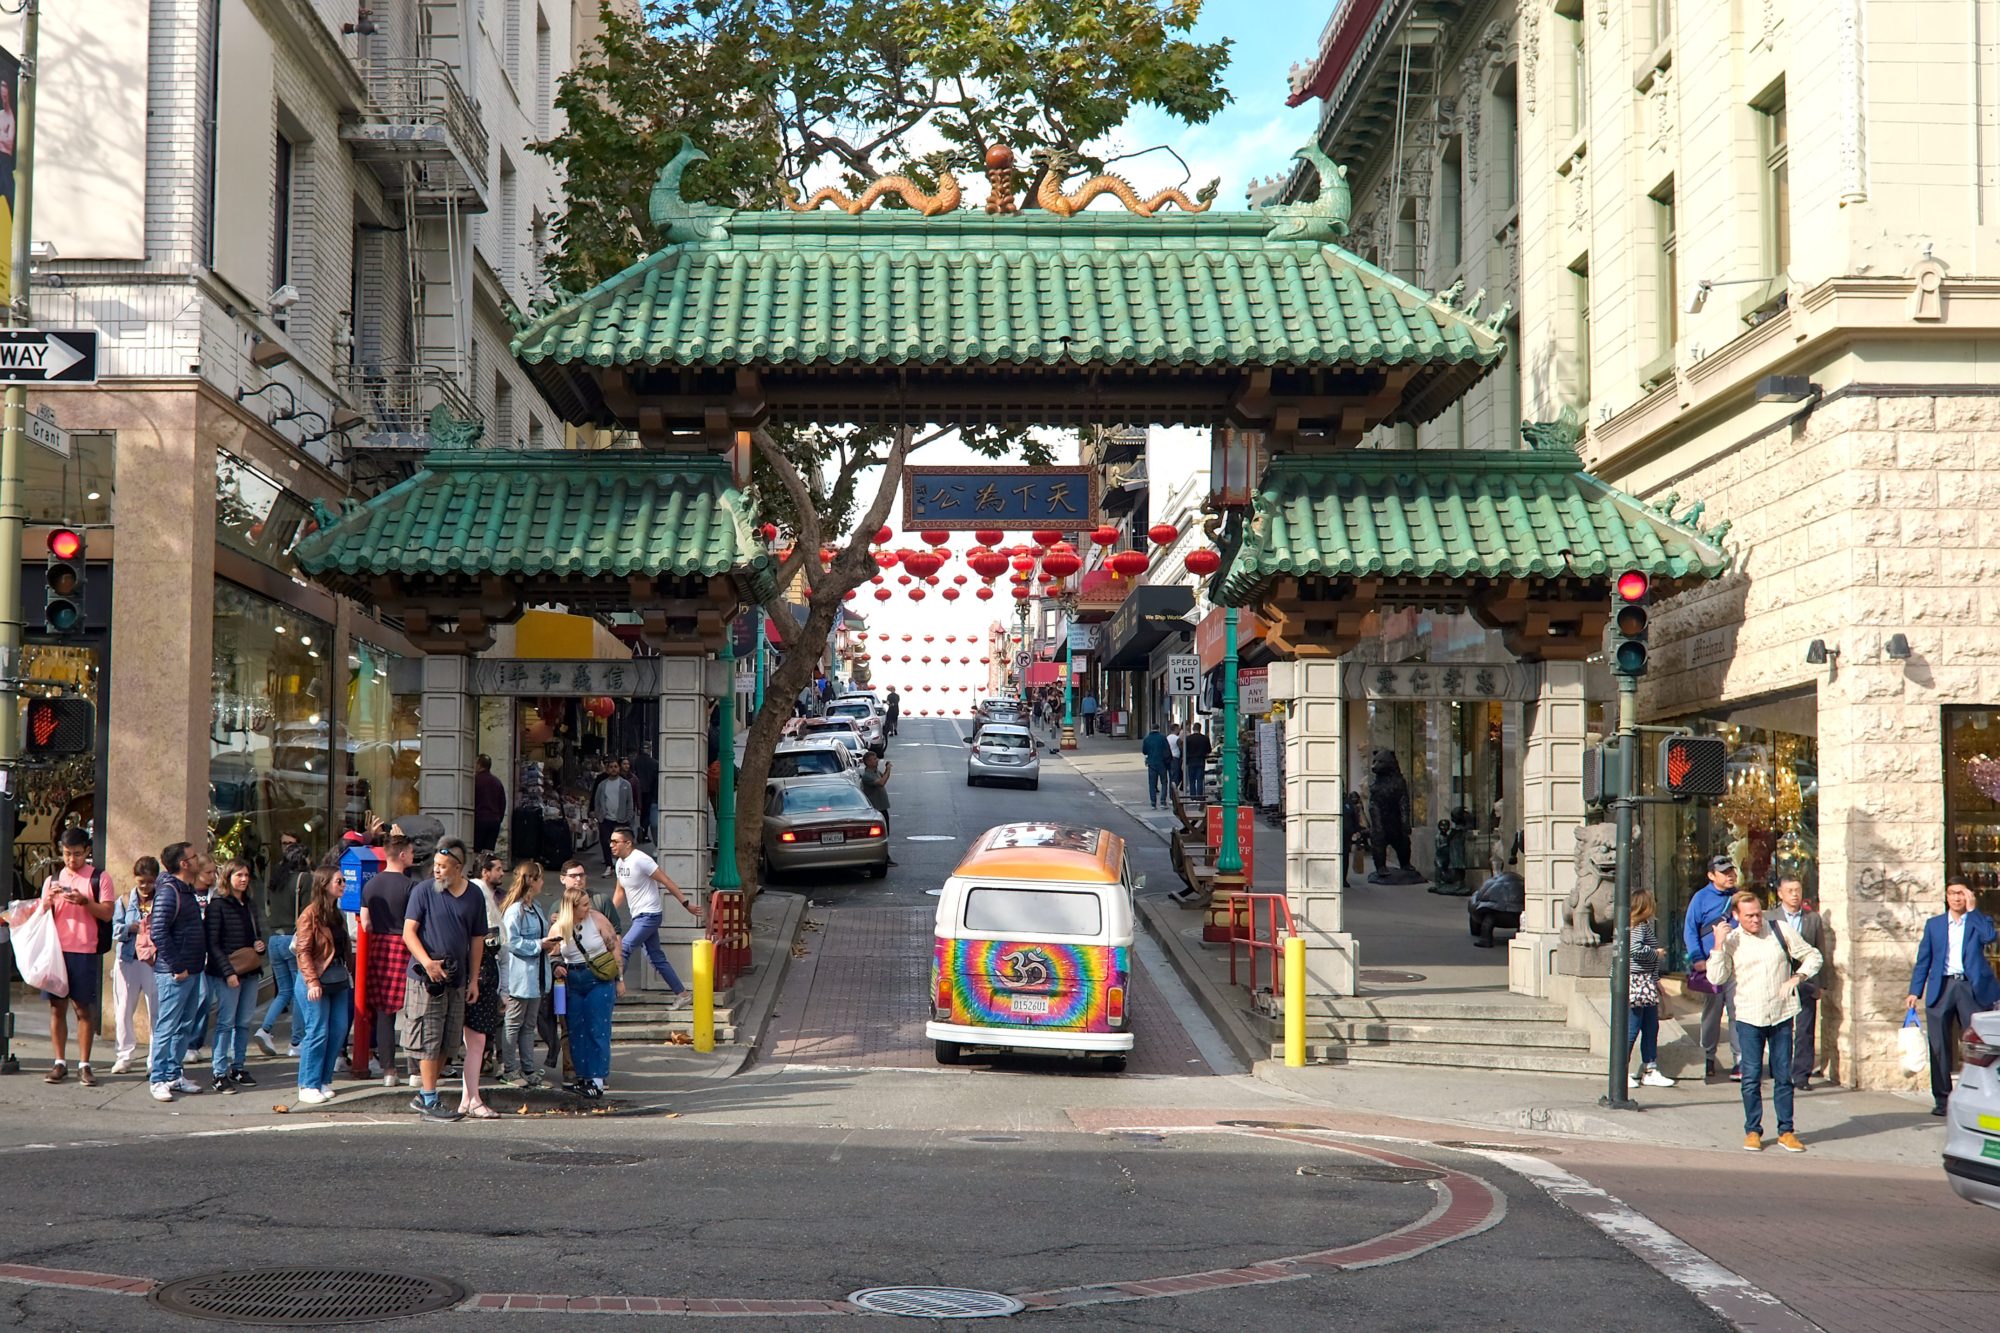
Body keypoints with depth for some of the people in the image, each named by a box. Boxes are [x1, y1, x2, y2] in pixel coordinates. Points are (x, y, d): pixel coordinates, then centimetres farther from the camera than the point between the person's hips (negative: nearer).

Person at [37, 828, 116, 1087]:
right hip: (56, 949, 3)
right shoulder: (53, 880, 14)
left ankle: (84, 1065, 3)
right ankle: (60, 1063, 9)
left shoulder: (99, 878, 2)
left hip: (84, 952, -3)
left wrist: (83, 901, -18)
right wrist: (49, 900, -8)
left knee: (83, 1008, -1)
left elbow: (108, 913, -4)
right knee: (57, 1007, 4)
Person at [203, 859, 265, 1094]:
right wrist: (228, 972, -18)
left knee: (245, 1022, 9)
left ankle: (238, 1068, 18)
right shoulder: (218, 904, -6)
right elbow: (212, 943, -11)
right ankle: (218, 1074, -3)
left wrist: (260, 945, 2)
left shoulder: (250, 906, 15)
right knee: (226, 1022, -6)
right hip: (226, 973, -7)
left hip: (250, 971, 7)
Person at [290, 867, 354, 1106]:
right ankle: (308, 1086, 0)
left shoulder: (338, 914, 14)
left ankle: (324, 1081, 15)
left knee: (337, 1030, 5)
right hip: (316, 982, -7)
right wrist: (312, 982, -20)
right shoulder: (311, 914, -9)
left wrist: (349, 973, 9)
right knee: (317, 1032, -7)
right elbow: (303, 951, -13)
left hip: (338, 981, 7)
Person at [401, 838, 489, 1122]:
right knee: (429, 1041, -4)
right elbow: (409, 932, -7)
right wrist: (427, 962, -21)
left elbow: (477, 939, 14)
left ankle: (424, 1095, 22)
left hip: (457, 979, 5)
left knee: (447, 1043, 10)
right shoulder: (423, 891, -5)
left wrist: (474, 980, 10)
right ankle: (430, 1102, 1)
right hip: (426, 979, -5)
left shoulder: (474, 896, 7)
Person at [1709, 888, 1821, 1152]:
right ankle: (1753, 1131, 8)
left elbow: (1812, 956, 11)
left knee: (1783, 1076, 4)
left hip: (1781, 1016, 1)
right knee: (1751, 1078, -2)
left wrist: (1797, 977, -5)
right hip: (1748, 1018, -1)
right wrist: (1718, 944, -14)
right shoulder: (1731, 941, 2)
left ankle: (1786, 1131, 11)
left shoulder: (1780, 932, 3)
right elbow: (1717, 978, -7)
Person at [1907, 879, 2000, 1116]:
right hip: (1941, 987, 2)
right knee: (1939, 1047, 0)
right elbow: (1923, 961, 12)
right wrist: (1915, 992, 4)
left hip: (1972, 987, -2)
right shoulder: (1934, 924, 15)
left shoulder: (1979, 921, 10)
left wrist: (1971, 909, -8)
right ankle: (1941, 1099, 6)